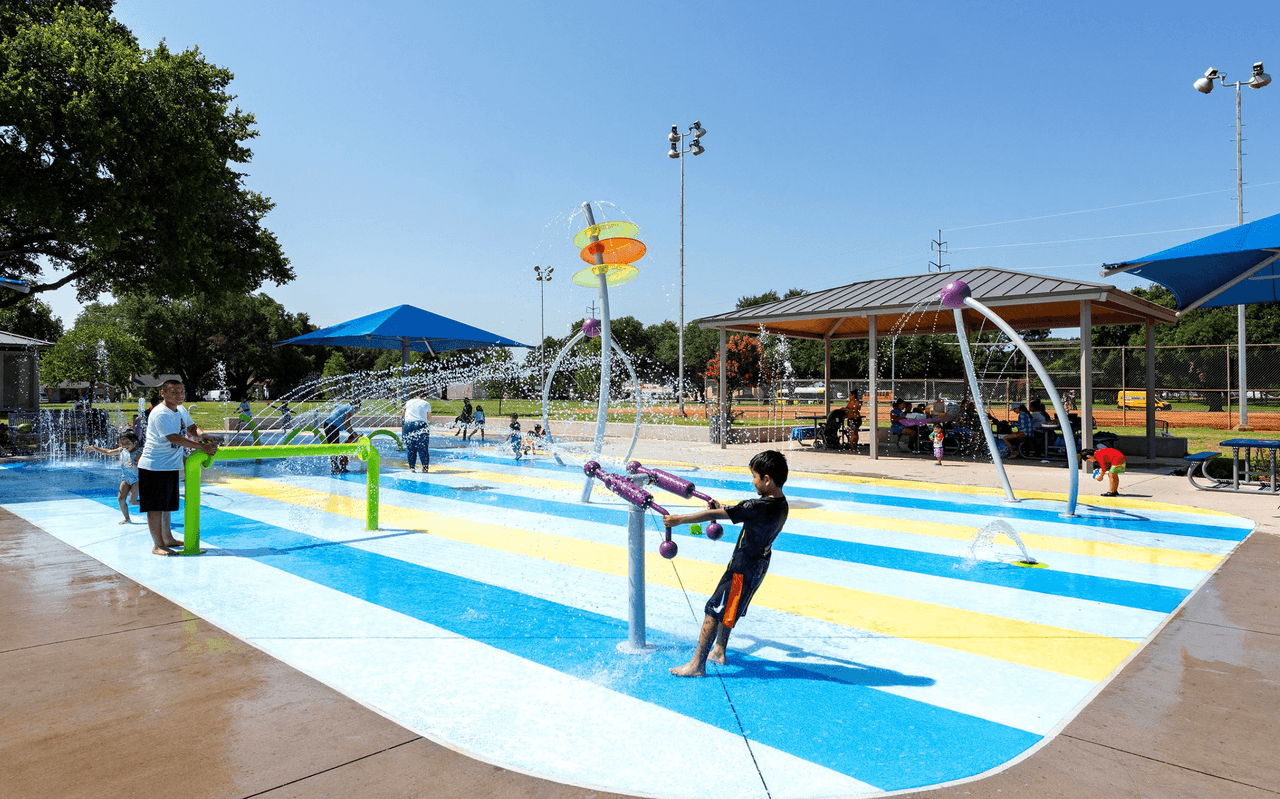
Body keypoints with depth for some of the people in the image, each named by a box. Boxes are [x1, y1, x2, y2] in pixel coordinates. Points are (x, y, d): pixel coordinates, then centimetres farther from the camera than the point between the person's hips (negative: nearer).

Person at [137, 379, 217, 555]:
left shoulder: (181, 412, 10)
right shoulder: (160, 413, -19)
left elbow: (193, 428, 22)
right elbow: (174, 438, -27)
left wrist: (206, 440, 2)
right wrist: (202, 447, -28)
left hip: (171, 466, 9)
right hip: (154, 466, -9)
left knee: (167, 504, 19)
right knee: (156, 506, -1)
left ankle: (167, 539, 30)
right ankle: (157, 545, 6)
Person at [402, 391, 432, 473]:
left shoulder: (408, 402, 17)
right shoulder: (426, 404, 9)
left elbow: (403, 414, 30)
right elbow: (429, 419, 14)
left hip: (408, 424, 2)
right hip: (421, 425, -2)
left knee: (411, 449, 7)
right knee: (423, 449, 1)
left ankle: (412, 468, 8)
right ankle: (425, 468, 3)